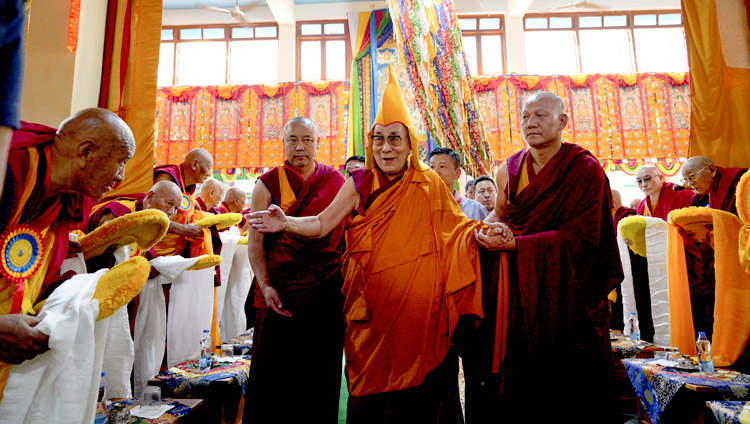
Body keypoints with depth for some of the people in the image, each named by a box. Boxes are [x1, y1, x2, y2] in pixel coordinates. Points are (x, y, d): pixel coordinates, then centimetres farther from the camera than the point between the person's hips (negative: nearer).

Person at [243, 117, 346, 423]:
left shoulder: (336, 182, 6)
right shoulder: (268, 184, 1)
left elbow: (347, 233, 12)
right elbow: (255, 241, -2)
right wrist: (265, 286, -12)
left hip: (326, 293, 2)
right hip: (280, 293, -1)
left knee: (320, 373, 12)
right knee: (272, 373, 8)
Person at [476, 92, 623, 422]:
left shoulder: (585, 169, -7)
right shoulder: (509, 168, 7)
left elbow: (579, 236, -16)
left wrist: (515, 243, -24)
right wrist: (489, 228, -2)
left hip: (566, 290, -3)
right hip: (517, 286, 4)